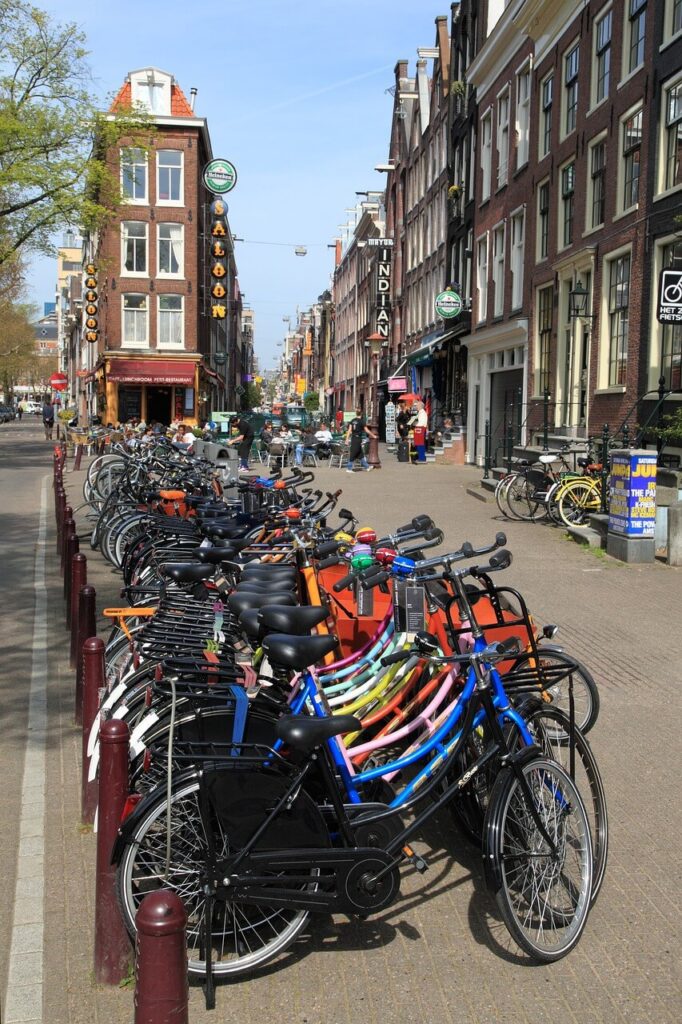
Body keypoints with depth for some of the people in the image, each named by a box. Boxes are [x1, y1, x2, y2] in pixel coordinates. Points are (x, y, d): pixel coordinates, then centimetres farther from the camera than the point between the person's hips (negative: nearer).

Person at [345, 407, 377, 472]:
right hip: (358, 438, -7)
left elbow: (349, 430, 3)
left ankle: (366, 467, 24)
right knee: (353, 454, -3)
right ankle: (349, 468, -1)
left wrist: (347, 439, 4)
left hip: (353, 438, 7)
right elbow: (366, 430, -6)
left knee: (361, 454, 15)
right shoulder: (362, 421, -9)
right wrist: (373, 436, 6)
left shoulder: (352, 420, 6)